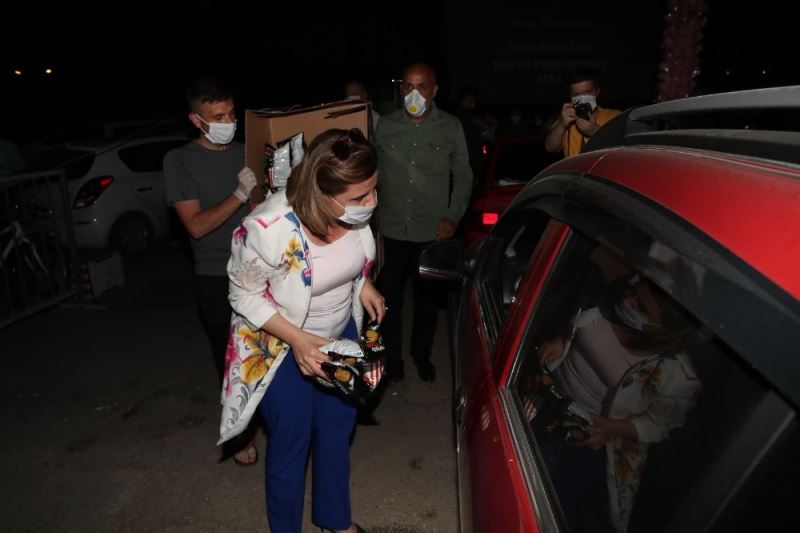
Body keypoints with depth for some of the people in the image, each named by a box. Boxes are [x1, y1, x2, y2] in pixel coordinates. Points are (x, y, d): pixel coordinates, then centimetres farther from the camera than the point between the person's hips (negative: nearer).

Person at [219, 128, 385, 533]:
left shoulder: (355, 211, -20)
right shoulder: (269, 229, -35)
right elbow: (244, 296, -18)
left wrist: (362, 284, -10)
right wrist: (297, 338, -27)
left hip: (341, 334, 6)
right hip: (283, 347, -5)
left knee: (337, 429, 22)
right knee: (291, 441, 13)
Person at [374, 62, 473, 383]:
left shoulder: (450, 127, 0)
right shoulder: (384, 125, 1)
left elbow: (463, 175, 6)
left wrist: (453, 216, -4)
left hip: (433, 232, 0)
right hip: (392, 230, 0)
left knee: (428, 296, 14)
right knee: (389, 296, 8)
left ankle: (422, 354, 37)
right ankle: (392, 358, 31)